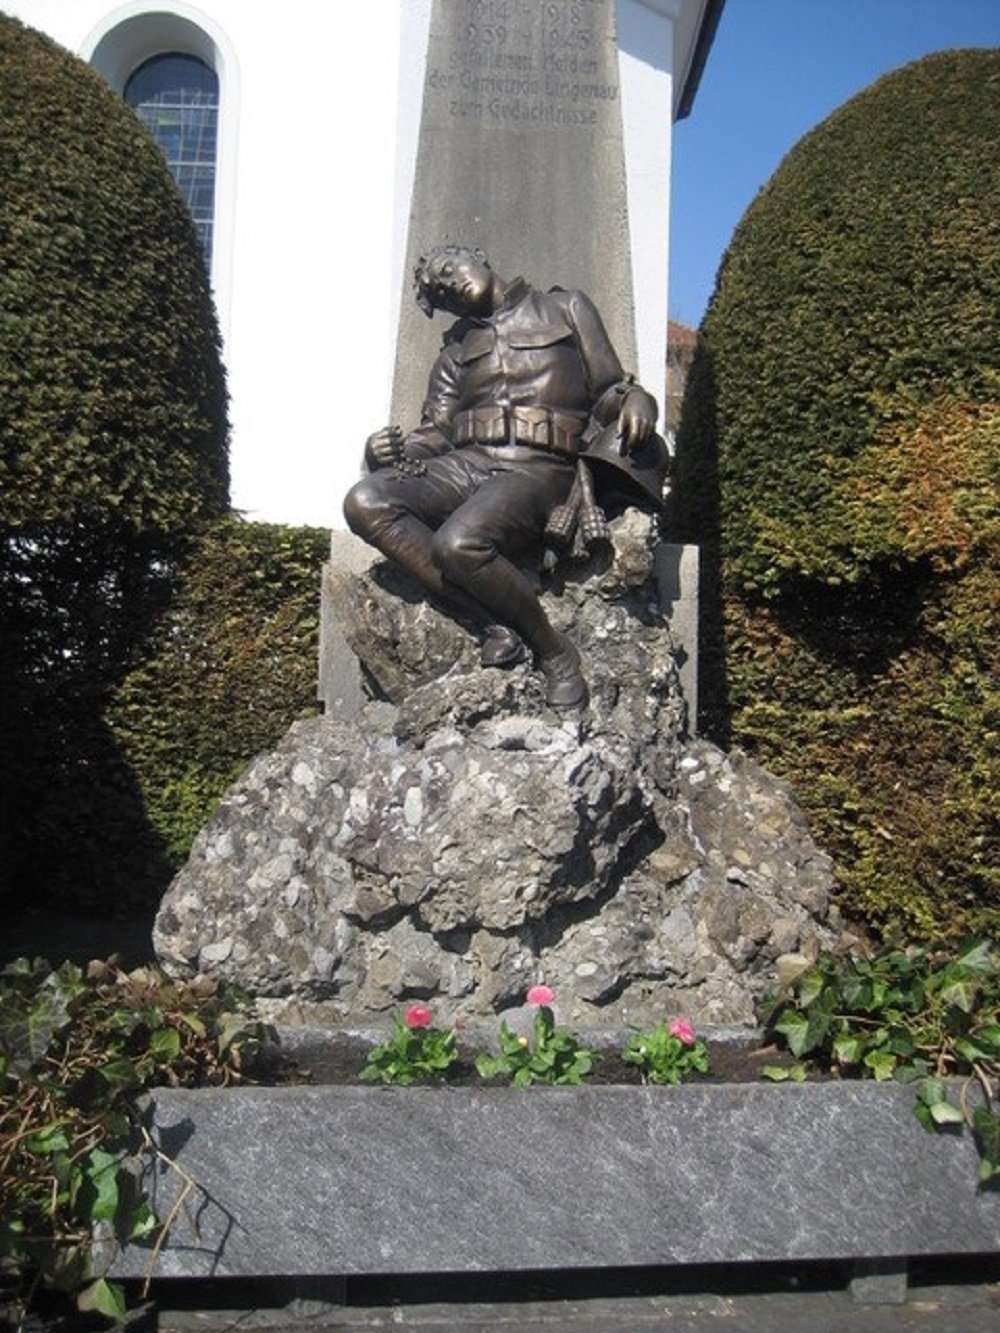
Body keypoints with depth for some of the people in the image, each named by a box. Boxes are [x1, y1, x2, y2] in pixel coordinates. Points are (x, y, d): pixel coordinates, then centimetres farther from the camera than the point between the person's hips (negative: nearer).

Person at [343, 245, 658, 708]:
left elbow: (607, 391, 11)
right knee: (364, 502, -24)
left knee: (458, 543, -36)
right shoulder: (457, 347, 26)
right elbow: (435, 432, 17)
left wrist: (634, 400, -13)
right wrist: (388, 452, -5)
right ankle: (496, 622, -23)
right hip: (466, 463, 5)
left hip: (536, 469, -5)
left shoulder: (567, 309, 16)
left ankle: (553, 651, -14)